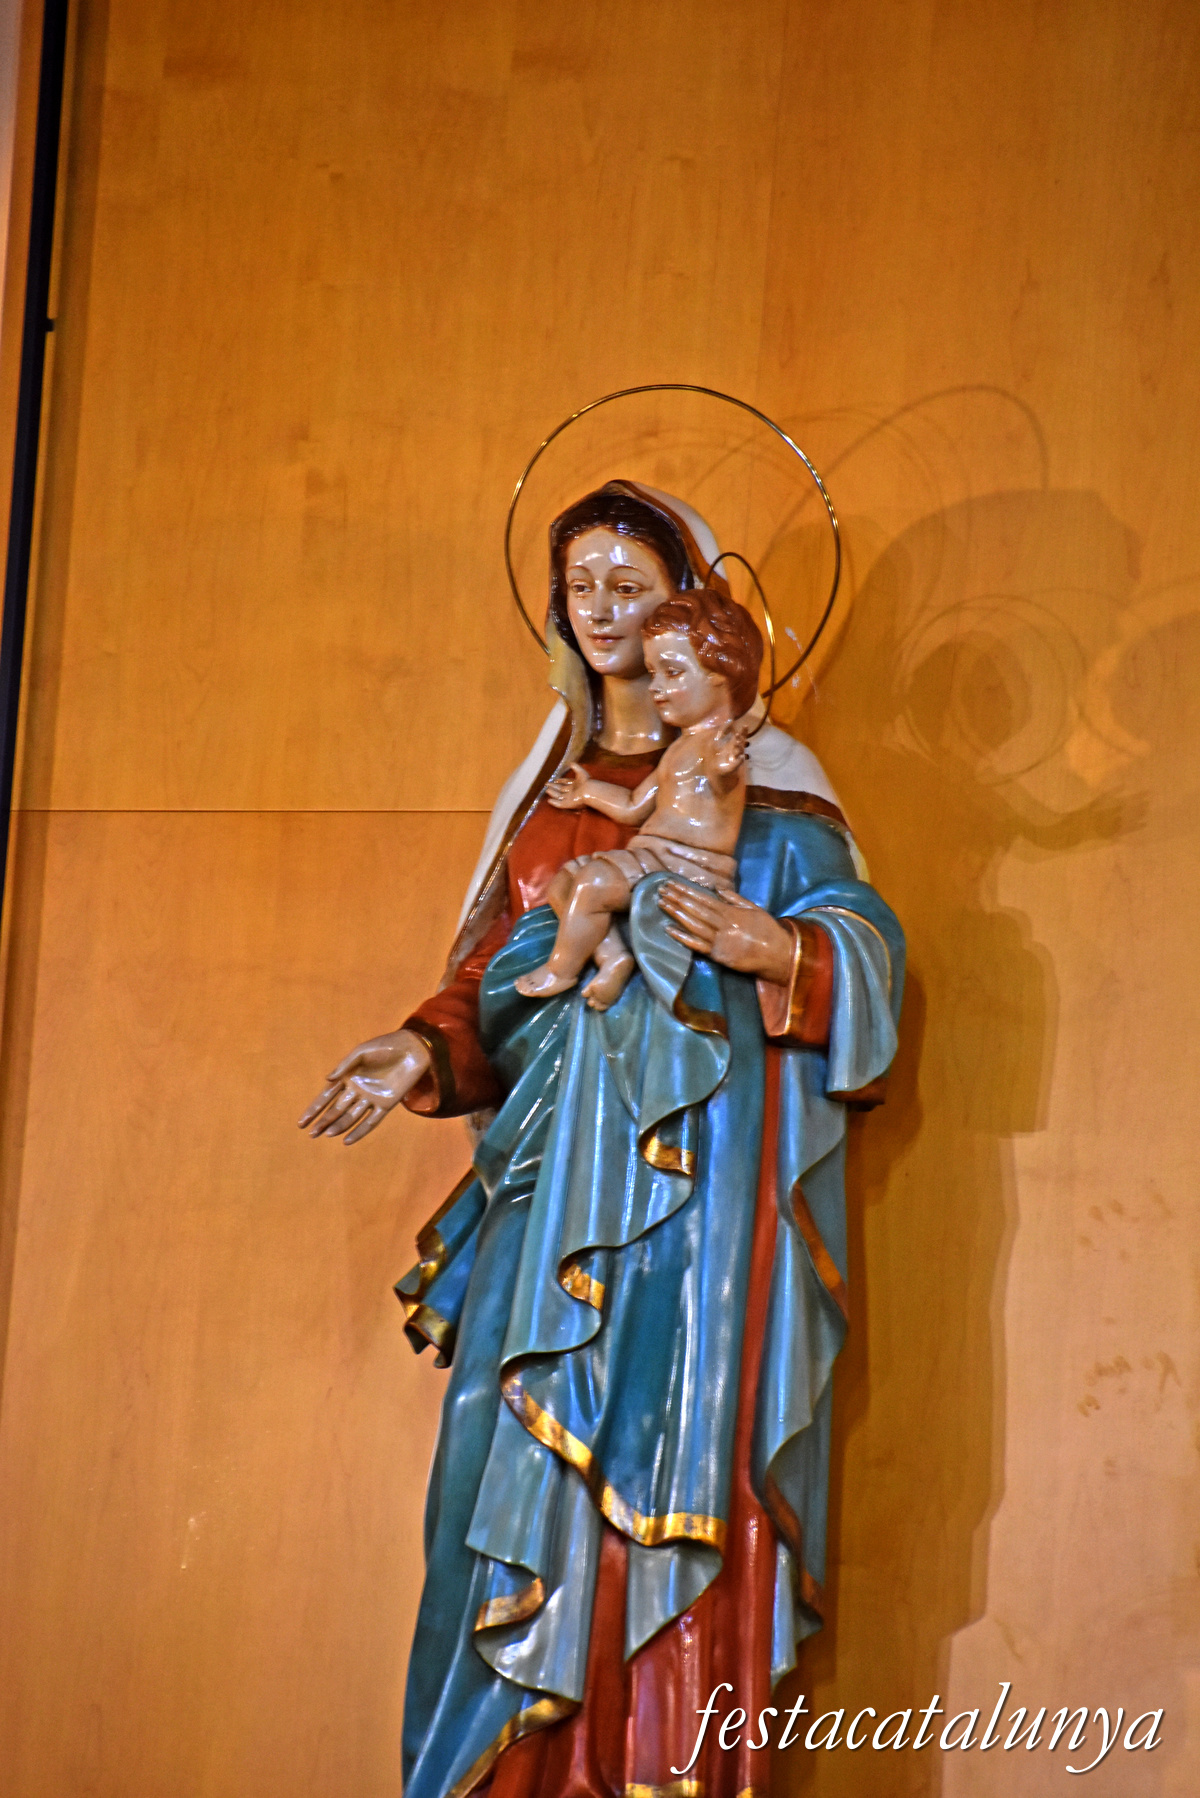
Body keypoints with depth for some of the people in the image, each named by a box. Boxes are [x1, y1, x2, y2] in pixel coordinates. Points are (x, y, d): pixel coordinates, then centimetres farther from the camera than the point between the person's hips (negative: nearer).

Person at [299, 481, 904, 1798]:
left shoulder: (755, 772, 6)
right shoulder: (551, 779, 20)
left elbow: (862, 937, 0)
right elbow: (499, 971, 19)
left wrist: (780, 954, -20)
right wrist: (429, 1050, 3)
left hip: (697, 1151, -5)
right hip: (561, 1148, 5)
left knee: (674, 1438, -11)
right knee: (534, 1437, -2)